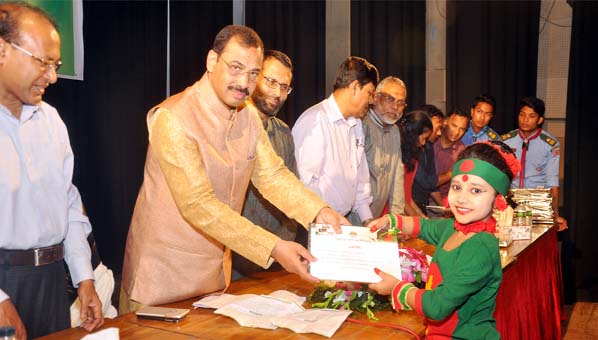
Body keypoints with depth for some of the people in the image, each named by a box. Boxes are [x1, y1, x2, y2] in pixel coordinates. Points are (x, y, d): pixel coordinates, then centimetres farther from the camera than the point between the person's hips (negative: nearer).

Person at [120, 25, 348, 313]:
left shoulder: (249, 117, 2)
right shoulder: (173, 118, -23)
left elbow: (272, 175, -1)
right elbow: (198, 205, -29)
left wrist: (318, 211, -19)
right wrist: (273, 248, -34)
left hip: (216, 265, 7)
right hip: (164, 268, -7)